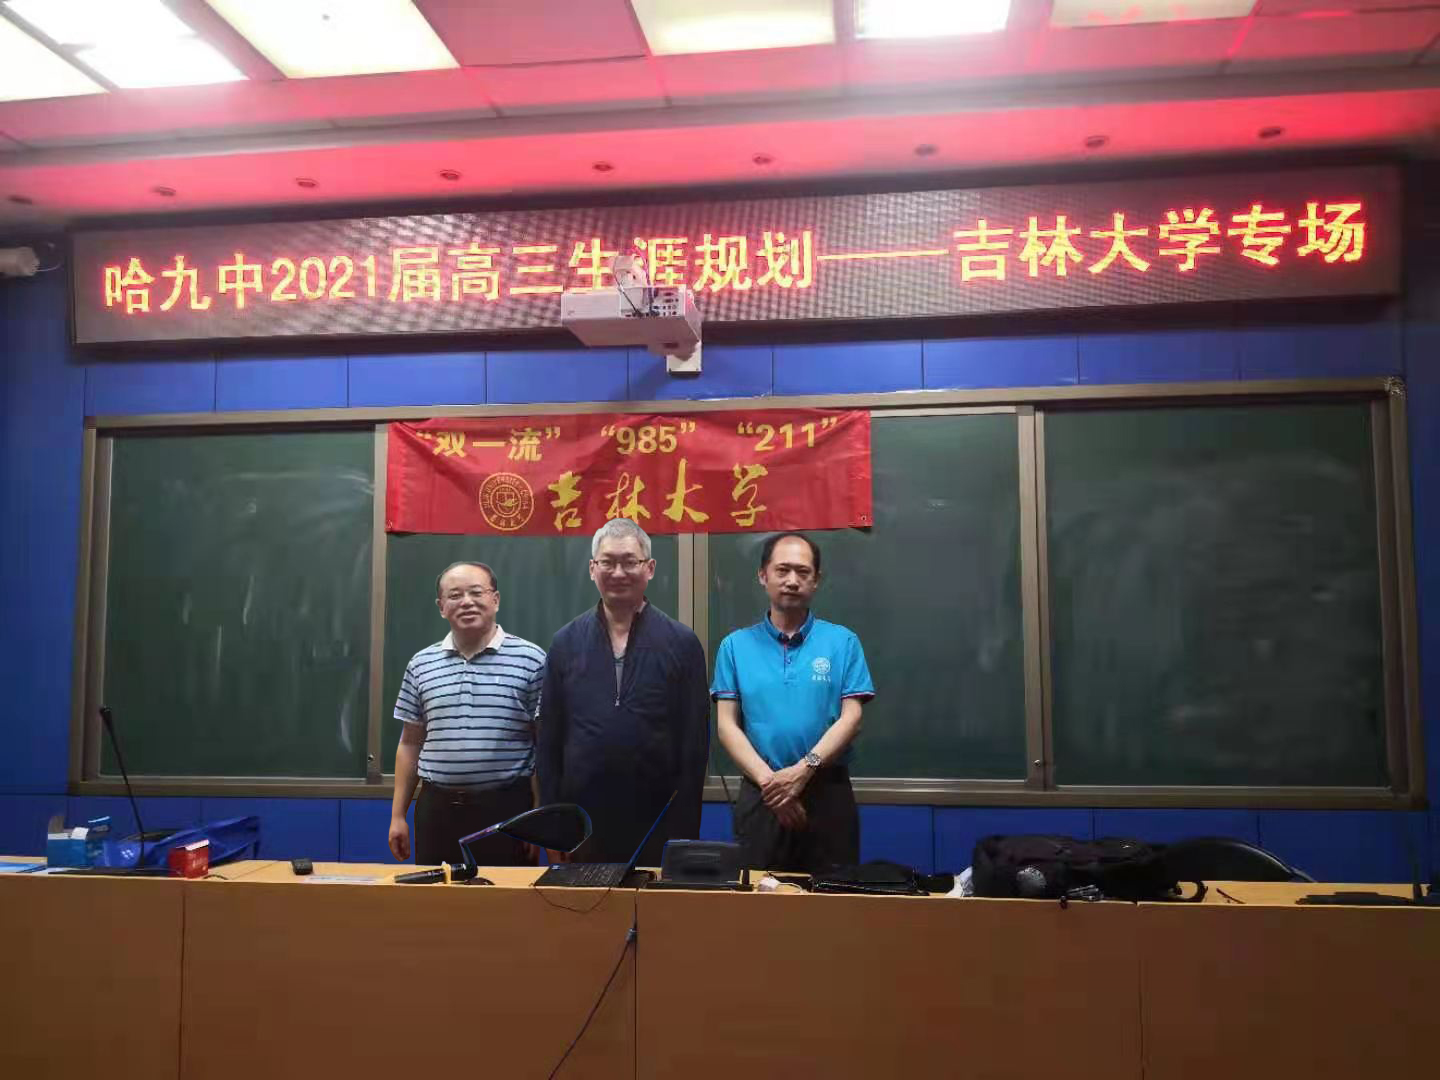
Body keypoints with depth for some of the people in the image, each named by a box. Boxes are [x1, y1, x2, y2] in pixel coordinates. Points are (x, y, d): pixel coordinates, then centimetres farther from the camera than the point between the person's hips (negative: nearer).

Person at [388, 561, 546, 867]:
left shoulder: (530, 659, -4)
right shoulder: (421, 664, 8)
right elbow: (410, 744, 14)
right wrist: (397, 815, 11)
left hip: (506, 809, -3)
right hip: (437, 809, 3)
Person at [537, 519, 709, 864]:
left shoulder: (681, 643, -2)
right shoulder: (566, 642, 5)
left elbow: (695, 743, -2)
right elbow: (549, 740, 7)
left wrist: (684, 829, -5)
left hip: (656, 823, -1)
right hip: (581, 823, 2)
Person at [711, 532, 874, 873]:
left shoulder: (842, 642, 3)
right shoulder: (735, 646, 5)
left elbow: (851, 717, -5)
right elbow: (726, 725, 0)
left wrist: (804, 769, -18)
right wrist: (767, 779, -14)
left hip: (828, 793, 0)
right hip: (760, 794, 1)